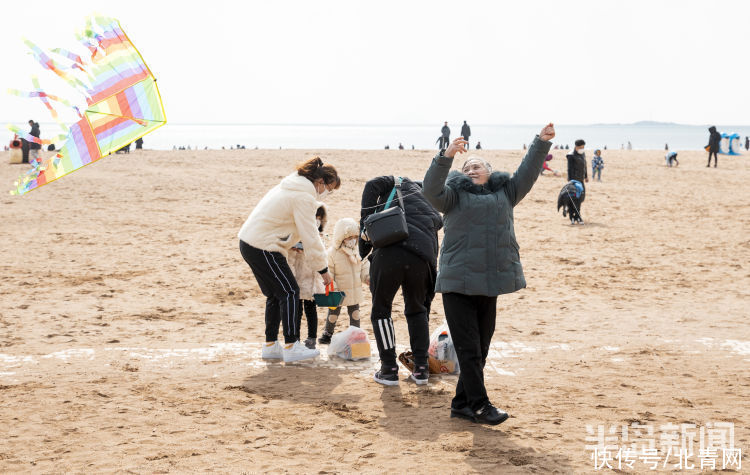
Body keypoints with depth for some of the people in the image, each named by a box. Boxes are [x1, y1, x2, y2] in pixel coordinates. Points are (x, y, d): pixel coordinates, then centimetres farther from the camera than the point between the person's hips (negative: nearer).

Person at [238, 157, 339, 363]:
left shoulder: (292, 186, 15)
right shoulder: (304, 197, -16)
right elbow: (310, 238, -15)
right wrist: (323, 270, -7)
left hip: (248, 242, 10)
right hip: (263, 247, -10)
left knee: (275, 294, 15)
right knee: (289, 291, -5)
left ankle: (270, 346, 20)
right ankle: (291, 347, -4)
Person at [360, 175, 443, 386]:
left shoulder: (403, 185, 27)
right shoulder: (435, 217, 35)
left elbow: (373, 186, 5)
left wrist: (366, 223, 3)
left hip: (390, 248, -4)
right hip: (422, 256, 4)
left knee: (380, 310, 15)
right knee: (417, 310, 27)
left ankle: (389, 369, 15)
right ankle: (421, 368, 23)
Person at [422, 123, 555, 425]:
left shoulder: (505, 192, 17)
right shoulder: (454, 194, 4)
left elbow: (528, 172, 10)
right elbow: (432, 188, -14)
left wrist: (542, 143, -3)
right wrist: (447, 157, -27)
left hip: (490, 284, 5)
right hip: (458, 283, -5)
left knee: (480, 349, 10)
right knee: (468, 348, -5)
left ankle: (461, 404, 20)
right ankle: (479, 405, -1)